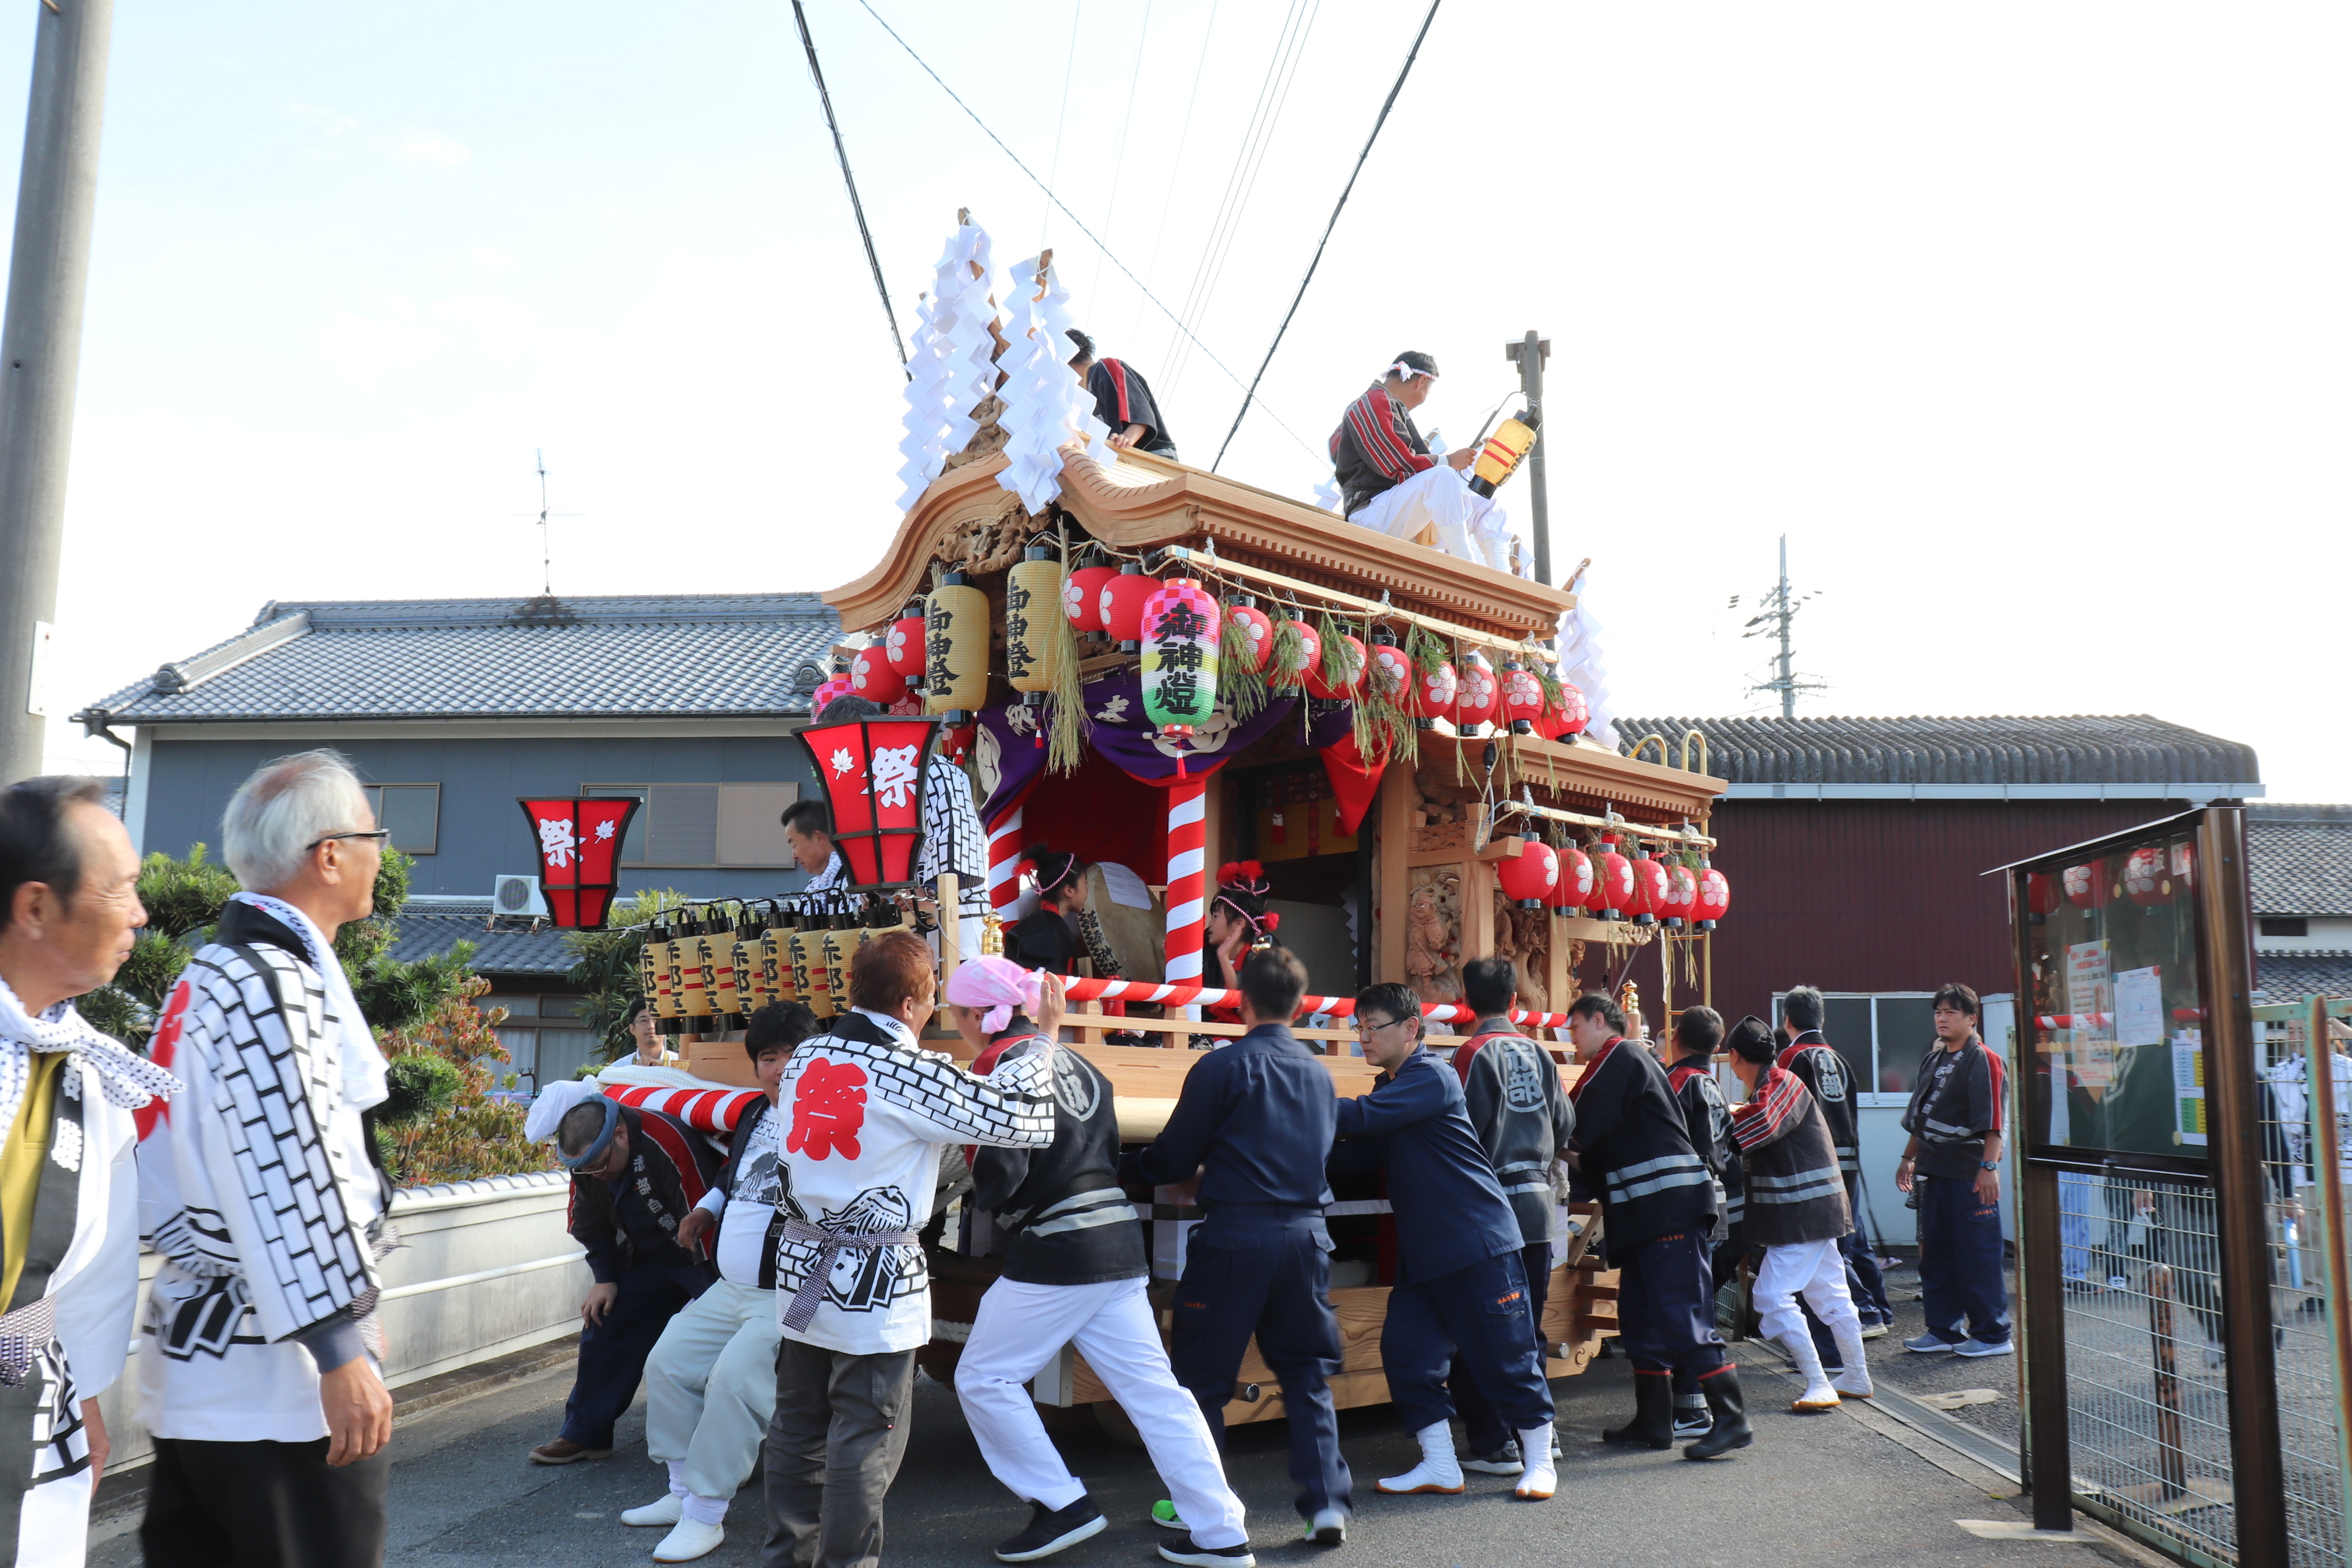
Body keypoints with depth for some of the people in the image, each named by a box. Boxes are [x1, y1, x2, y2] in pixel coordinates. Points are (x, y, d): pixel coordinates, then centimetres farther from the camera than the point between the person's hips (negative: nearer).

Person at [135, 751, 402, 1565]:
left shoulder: (212, 973, 16)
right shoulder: (271, 985, -17)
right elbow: (288, 1186, -23)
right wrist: (342, 1352, -21)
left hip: (197, 1355, 10)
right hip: (278, 1380, -10)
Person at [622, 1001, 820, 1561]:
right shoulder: (753, 1114, 11)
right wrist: (704, 1209, 18)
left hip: (786, 1299, -9)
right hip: (728, 1289, 10)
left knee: (732, 1380, -23)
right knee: (667, 1363, 11)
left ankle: (705, 1515, -9)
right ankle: (683, 1492, 23)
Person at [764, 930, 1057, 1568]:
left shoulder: (805, 1057, 4)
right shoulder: (912, 1074, -17)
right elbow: (1015, 1115, -15)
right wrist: (1040, 1041, -2)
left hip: (803, 1269, 7)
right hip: (874, 1282, -7)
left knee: (798, 1423, 17)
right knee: (866, 1437, 4)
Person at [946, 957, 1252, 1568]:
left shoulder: (1002, 1063, -10)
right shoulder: (1077, 1064, 15)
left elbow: (999, 1174, -16)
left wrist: (982, 1196, 5)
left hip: (1054, 1253, -8)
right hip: (1120, 1245, 8)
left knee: (983, 1378, 8)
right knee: (1152, 1387, 8)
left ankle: (1063, 1505, 9)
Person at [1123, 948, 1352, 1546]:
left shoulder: (1223, 1067, -7)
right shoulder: (1319, 1074, 10)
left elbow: (1172, 1160, -2)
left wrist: (1122, 1167, 18)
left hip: (1235, 1234, -5)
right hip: (1307, 1232, 5)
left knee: (1202, 1377, 9)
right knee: (1307, 1373, 14)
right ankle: (1327, 1502, 7)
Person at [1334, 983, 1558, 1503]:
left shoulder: (1431, 1078, -15)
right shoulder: (1390, 1087, 14)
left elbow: (1364, 1116, -28)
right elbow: (1365, 1154, 10)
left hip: (1479, 1244, -9)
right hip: (1422, 1252, 9)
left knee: (1507, 1355, 1)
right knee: (1406, 1349, 3)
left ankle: (1540, 1462, 17)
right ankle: (1439, 1466, 13)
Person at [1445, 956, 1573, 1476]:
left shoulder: (1475, 1053, -11)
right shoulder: (1537, 1053, 6)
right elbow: (1565, 1127, 11)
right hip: (1537, 1203, 6)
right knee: (1527, 1326, 17)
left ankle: (1495, 1444, 1)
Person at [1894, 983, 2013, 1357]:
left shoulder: (1982, 1060, -9)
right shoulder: (1932, 1059, 16)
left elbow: (1992, 1120, -17)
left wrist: (1988, 1166, -23)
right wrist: (1909, 1158, 24)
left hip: (1970, 1174, -8)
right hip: (1936, 1169, 8)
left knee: (1977, 1255, -3)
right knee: (1935, 1253, 12)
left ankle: (1993, 1335, 7)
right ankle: (1942, 1330, 21)